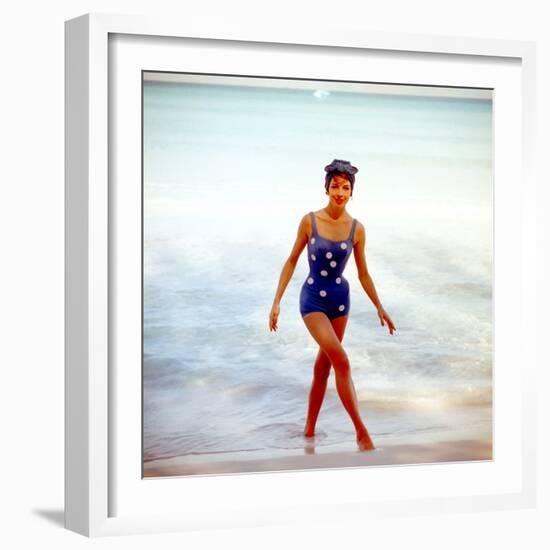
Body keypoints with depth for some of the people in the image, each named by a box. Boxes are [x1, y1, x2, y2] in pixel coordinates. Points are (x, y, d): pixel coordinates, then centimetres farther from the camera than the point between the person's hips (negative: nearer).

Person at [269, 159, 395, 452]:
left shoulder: (357, 229, -3)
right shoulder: (309, 221, -9)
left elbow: (363, 274, 7)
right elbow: (292, 261, -1)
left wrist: (380, 308, 9)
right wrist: (277, 301, -4)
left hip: (340, 298, 4)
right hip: (313, 298, -4)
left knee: (323, 366, 11)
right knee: (341, 361, -18)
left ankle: (309, 430, 27)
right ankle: (361, 433, -14)